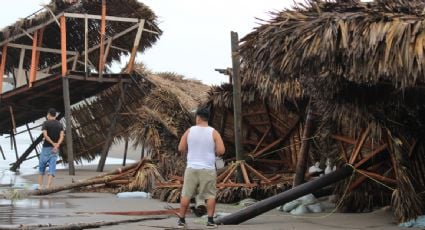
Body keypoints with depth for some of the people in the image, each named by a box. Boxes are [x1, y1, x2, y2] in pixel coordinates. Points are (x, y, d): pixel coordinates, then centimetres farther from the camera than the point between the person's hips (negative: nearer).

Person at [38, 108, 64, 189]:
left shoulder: (46, 123, -4)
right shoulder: (60, 125, 8)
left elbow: (45, 135, -16)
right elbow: (62, 136, -6)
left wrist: (53, 143, -11)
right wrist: (57, 146, -17)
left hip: (46, 148, -3)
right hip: (55, 149, 3)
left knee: (42, 167, 10)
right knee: (52, 168, -2)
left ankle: (40, 186, 8)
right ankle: (48, 187, -11)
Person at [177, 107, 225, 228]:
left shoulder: (189, 131, 1)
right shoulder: (214, 132, -3)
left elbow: (181, 148, 3)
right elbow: (221, 151, -9)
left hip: (192, 168, 1)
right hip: (208, 169, -1)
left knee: (186, 194, 9)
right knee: (210, 195, 7)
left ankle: (181, 220, 11)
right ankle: (210, 221, 2)